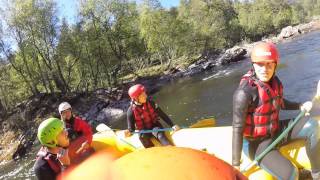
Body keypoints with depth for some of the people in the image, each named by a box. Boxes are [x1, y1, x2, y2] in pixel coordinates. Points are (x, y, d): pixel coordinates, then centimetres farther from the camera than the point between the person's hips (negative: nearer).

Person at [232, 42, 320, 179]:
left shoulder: (274, 81, -3)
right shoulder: (245, 92, -29)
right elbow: (237, 129, -27)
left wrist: (300, 106, 2)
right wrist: (236, 165, -26)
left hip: (275, 131, 8)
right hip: (257, 143, -7)